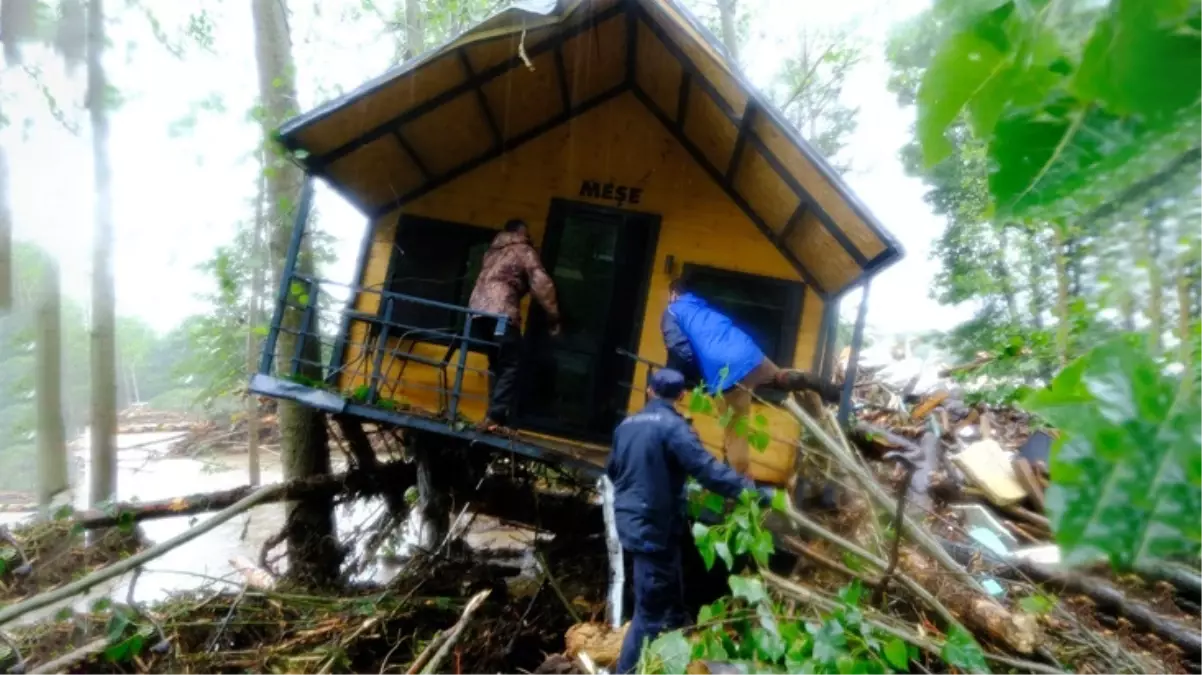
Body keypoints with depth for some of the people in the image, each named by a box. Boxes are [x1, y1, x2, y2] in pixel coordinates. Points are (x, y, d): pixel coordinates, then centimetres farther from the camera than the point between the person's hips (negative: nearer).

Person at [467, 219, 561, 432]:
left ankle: (493, 415, 11)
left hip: (477, 310, 7)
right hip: (502, 314, -7)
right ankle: (495, 418, -10)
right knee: (510, 367, -2)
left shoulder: (492, 250, 28)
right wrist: (553, 316, -1)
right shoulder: (524, 251, 7)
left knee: (497, 365, 15)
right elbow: (541, 284, -3)